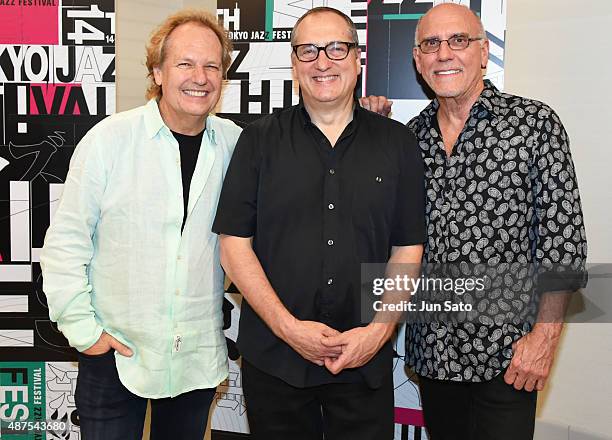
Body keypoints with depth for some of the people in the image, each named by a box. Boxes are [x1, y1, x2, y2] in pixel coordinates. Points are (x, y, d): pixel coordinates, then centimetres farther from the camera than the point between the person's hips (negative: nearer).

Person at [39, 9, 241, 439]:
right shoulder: (108, 139, -11)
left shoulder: (233, 143, -1)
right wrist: (83, 330, -9)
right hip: (116, 352, -3)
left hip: (200, 355, 3)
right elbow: (65, 241, -7)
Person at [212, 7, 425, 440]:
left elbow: (408, 249, 4)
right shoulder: (260, 140, 0)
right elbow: (234, 244, -3)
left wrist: (380, 329, -9)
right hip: (273, 357, 0)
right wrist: (288, 326, -11)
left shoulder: (397, 143, 3)